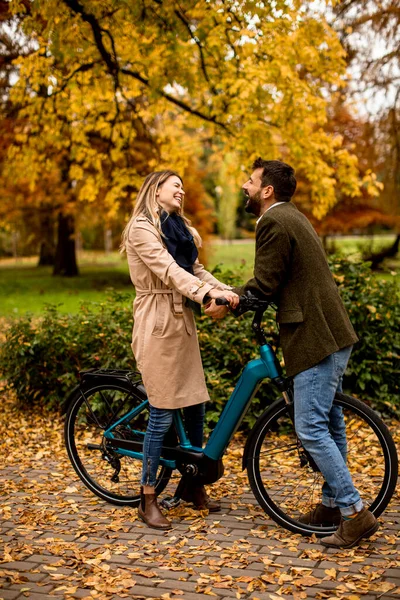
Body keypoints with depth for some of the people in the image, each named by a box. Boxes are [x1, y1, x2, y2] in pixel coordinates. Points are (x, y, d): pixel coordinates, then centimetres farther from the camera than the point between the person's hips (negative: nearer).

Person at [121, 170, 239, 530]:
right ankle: (148, 499, 7)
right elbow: (168, 270, -22)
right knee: (163, 412, -6)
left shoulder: (178, 227, 19)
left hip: (183, 321, 8)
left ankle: (194, 486, 25)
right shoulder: (141, 227, -8)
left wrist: (227, 292, -7)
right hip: (158, 324, -8)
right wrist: (207, 295, -35)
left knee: (195, 406, 10)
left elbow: (197, 269, 9)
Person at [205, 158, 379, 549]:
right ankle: (333, 503, 27)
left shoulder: (274, 221, -14)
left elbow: (264, 285, -15)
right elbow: (272, 282, 19)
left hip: (316, 339, -11)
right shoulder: (291, 217, 18)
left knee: (311, 429, -8)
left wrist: (226, 305, -1)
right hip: (331, 334, 11)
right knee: (329, 423, 16)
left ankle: (355, 513, -4)